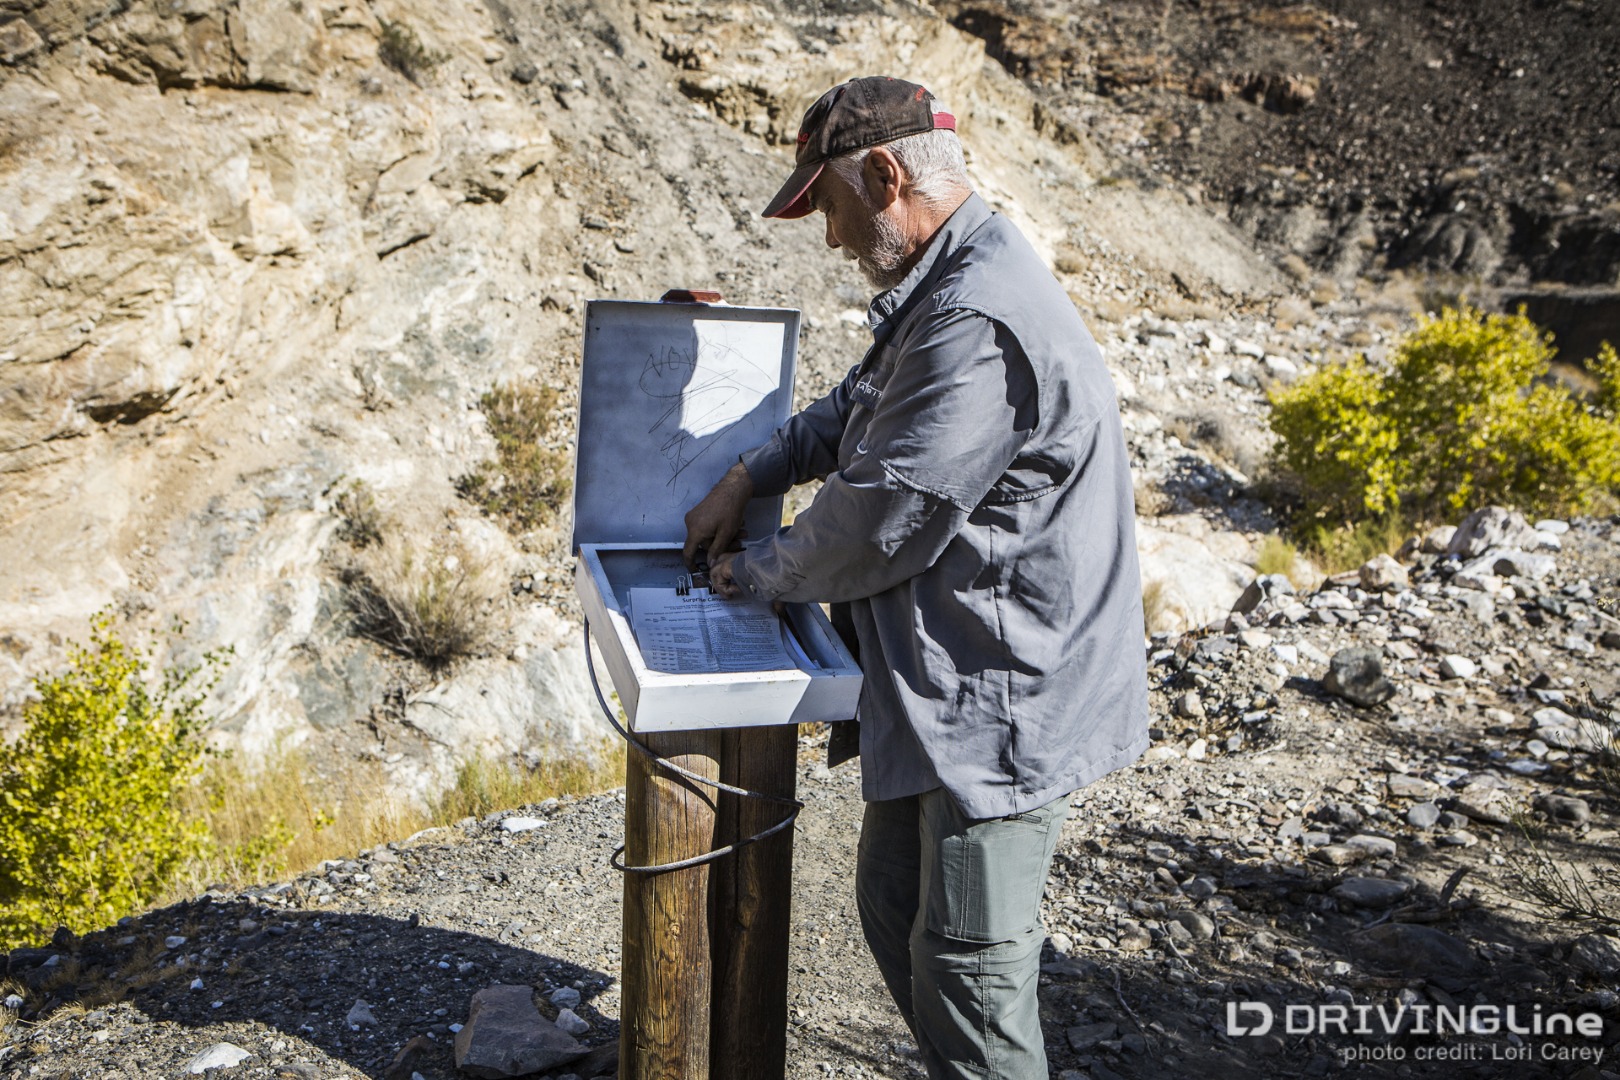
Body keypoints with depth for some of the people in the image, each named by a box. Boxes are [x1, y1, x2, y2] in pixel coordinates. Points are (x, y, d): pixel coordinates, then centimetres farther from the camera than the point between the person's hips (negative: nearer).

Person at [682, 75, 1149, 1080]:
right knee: (896, 909, 21)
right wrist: (748, 476, 15)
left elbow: (881, 523, -23)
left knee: (966, 964, 3)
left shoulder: (979, 320, -25)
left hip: (1004, 697, -11)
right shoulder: (944, 289, 11)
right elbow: (857, 409, 26)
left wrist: (754, 573, -5)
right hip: (943, 690, 11)